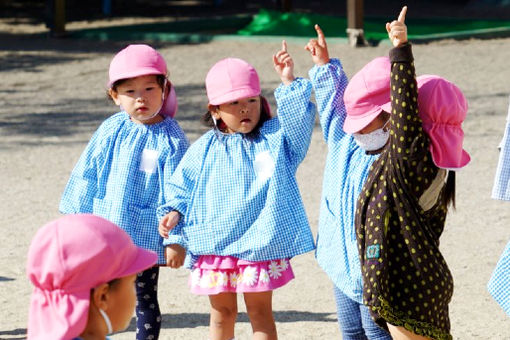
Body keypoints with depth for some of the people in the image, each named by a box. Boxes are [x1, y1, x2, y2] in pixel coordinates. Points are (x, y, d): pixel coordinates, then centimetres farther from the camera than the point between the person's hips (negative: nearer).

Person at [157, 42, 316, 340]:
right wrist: (175, 211, -6)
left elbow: (298, 117, -13)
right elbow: (184, 186, 10)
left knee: (260, 310, 3)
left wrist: (289, 82, -22)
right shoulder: (205, 150, 5)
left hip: (260, 242, -2)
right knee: (222, 311, 14)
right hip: (215, 244, 2)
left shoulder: (274, 138, 2)